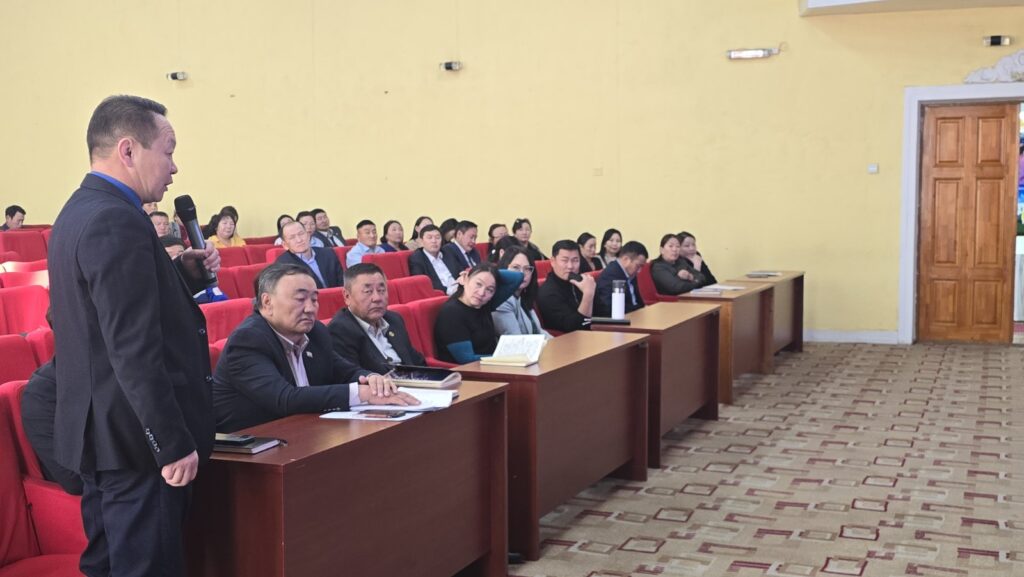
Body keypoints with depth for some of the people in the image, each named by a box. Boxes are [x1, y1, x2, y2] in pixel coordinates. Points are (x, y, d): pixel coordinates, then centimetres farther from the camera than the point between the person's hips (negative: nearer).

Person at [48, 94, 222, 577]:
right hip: (132, 436, -10)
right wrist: (175, 443, -21)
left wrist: (186, 273, 6)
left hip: (97, 429, 10)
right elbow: (135, 350, -25)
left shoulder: (79, 212, 11)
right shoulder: (117, 222, -21)